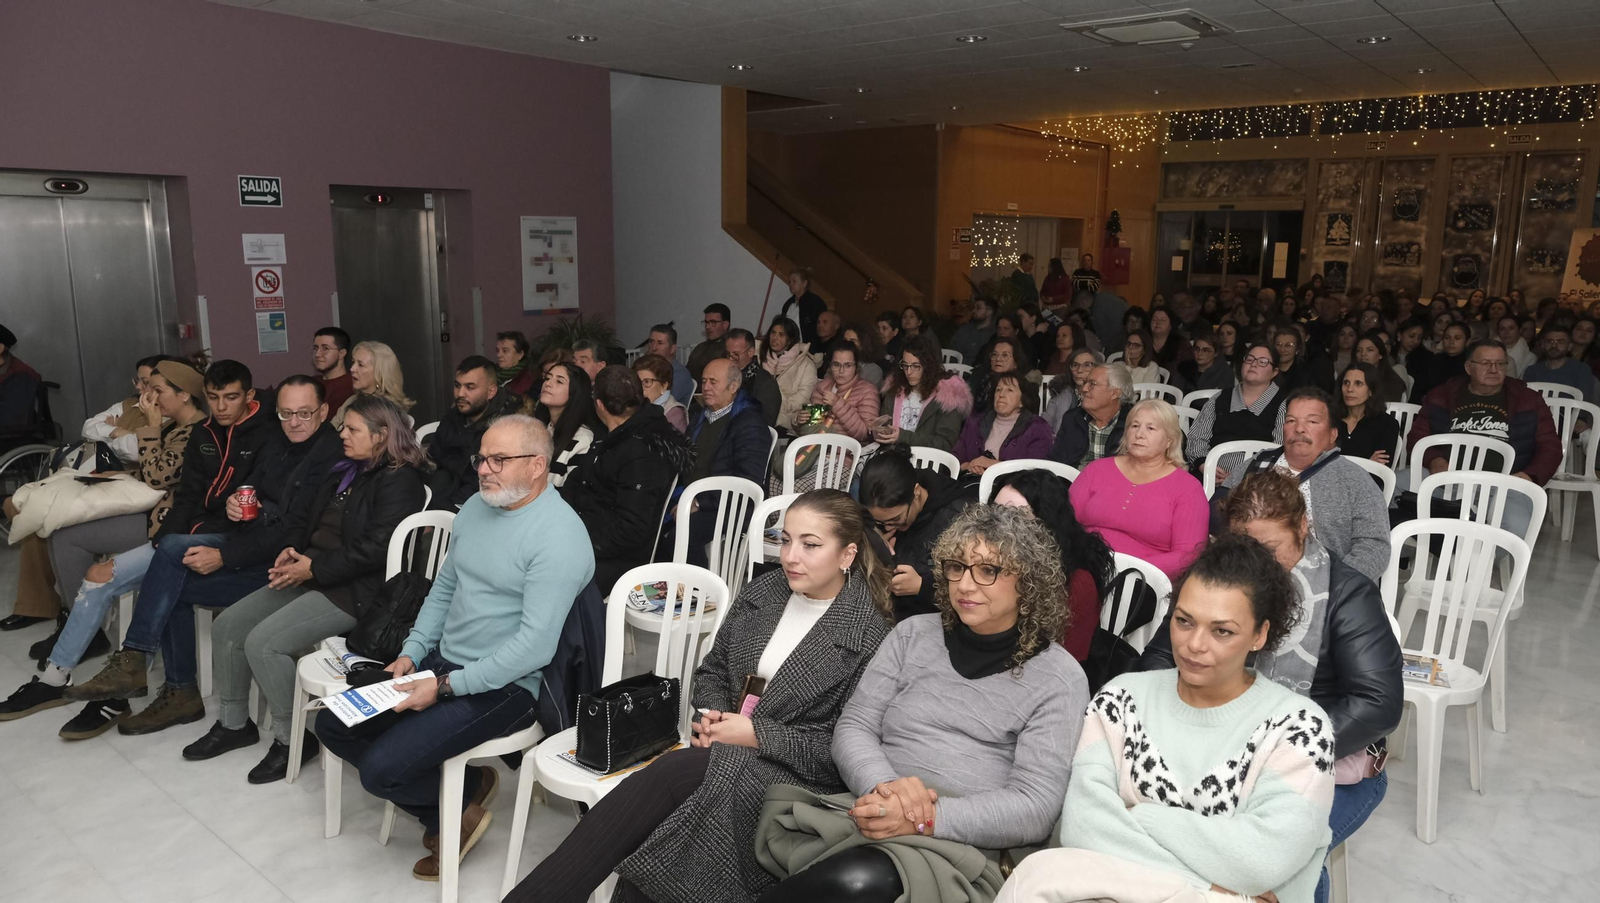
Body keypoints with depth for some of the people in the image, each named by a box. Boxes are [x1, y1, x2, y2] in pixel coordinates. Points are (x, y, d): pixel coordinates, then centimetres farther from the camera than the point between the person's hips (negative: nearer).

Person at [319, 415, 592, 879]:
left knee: (380, 769, -19)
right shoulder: (476, 508, 6)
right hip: (442, 662, 9)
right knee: (333, 725, 6)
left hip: (505, 685, -9)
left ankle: (463, 797, 13)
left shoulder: (559, 538, -22)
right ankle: (447, 811, 14)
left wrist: (445, 686, -22)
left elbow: (535, 645, -25)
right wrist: (411, 653, 3)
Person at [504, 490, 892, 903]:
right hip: (727, 753, 5)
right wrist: (713, 715, -4)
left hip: (796, 774, -5)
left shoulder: (870, 632, -11)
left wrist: (757, 733, -15)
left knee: (668, 774, -29)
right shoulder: (761, 592, 7)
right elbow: (712, 671, 18)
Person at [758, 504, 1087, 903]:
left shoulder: (1059, 679, 3)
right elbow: (853, 728, 8)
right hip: (871, 818, 3)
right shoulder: (914, 634, 14)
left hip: (961, 849, -2)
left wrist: (925, 819, -19)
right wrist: (884, 786, -15)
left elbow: (1035, 809, -5)